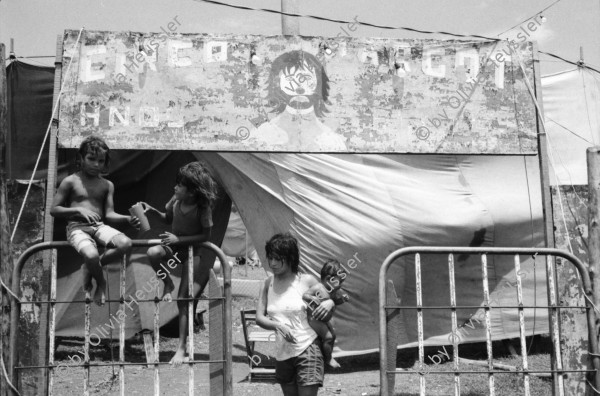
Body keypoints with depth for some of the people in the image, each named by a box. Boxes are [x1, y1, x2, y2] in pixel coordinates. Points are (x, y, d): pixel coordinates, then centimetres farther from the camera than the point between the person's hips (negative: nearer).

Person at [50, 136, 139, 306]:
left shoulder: (107, 185, 12)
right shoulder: (70, 181, 1)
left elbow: (109, 214, 7)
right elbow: (54, 209, 1)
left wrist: (128, 219, -12)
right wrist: (79, 210, -14)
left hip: (99, 226, 4)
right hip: (77, 228, -4)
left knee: (126, 244, -26)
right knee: (91, 255, -37)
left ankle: (89, 269, -2)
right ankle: (101, 283, 1)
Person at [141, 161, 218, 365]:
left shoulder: (203, 208, -19)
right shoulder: (176, 200, -5)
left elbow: (206, 235, -15)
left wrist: (179, 239, -23)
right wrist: (152, 210, -5)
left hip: (192, 252, -5)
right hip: (174, 247, 5)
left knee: (183, 299, -8)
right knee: (153, 253, -32)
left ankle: (182, 347, -2)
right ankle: (167, 283, -2)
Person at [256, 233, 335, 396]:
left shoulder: (306, 281, -5)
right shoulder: (268, 283, 5)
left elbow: (332, 296, 8)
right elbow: (259, 318, -1)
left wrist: (330, 303, -16)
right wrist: (278, 325, -20)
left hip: (307, 350, -5)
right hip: (283, 353, 5)